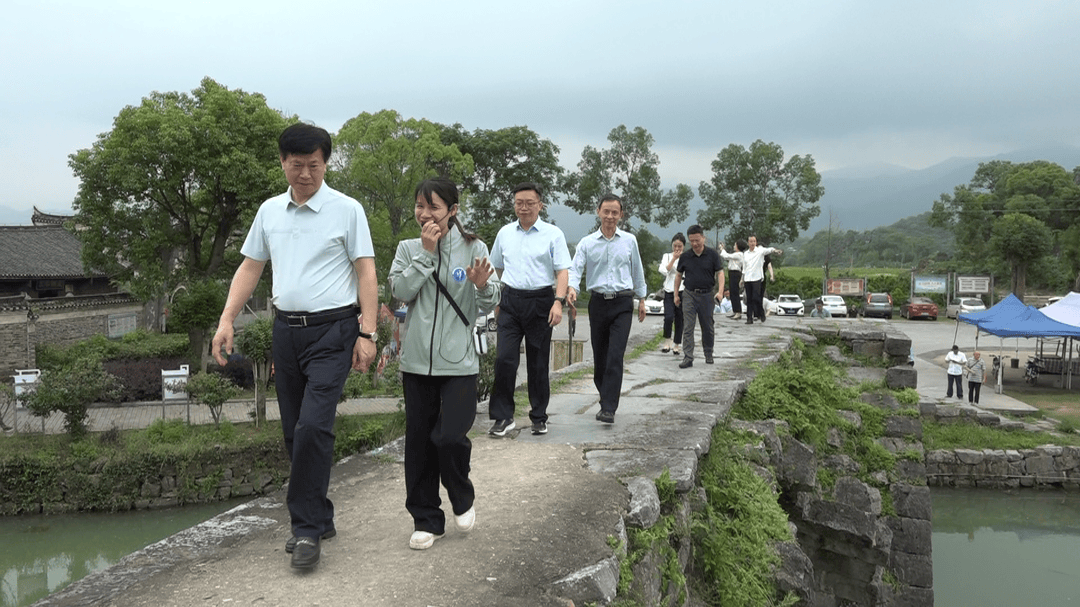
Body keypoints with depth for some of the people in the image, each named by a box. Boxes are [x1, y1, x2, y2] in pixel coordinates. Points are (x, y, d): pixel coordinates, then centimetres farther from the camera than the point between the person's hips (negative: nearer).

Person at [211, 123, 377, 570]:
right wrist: (226, 320, 6)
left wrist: (367, 334, -13)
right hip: (287, 329, 6)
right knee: (294, 431, 10)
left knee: (313, 427, -16)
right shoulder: (269, 211, 11)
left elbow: (366, 273, -7)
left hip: (332, 331, -6)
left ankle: (307, 529, -5)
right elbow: (250, 268, 15)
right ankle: (320, 519, 24)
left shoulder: (347, 210, -4)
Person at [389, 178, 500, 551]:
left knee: (450, 437, -12)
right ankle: (426, 520, 22)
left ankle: (463, 499, 19)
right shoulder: (408, 249, 7)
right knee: (419, 443, 7)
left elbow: (489, 306, -1)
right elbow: (400, 291, -9)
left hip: (459, 362, -3)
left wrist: (482, 286, -22)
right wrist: (426, 252, -12)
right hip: (417, 361, 3)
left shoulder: (473, 248, 0)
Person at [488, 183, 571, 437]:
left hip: (540, 301, -2)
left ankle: (539, 417, 17)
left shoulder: (553, 234, 2)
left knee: (538, 363, 5)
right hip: (510, 301, 2)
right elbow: (496, 267, 22)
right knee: (504, 358, -8)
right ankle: (503, 416, 1)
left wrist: (558, 301, -15)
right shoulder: (505, 233, 12)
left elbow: (562, 271, -3)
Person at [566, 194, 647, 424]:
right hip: (598, 302, 1)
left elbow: (637, 270, 16)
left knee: (615, 356, -11)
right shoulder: (587, 243, 4)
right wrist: (572, 287, -27)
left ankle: (608, 408, -12)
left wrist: (641, 299, 18)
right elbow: (575, 268, -7)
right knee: (599, 356, 8)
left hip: (623, 303, -1)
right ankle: (605, 396, 29)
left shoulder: (629, 241, 7)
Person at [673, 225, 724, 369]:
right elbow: (679, 275, 13)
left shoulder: (712, 254, -2)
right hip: (689, 295, 1)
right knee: (687, 328, -6)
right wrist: (676, 294, 11)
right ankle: (688, 358, -6)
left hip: (707, 295, -1)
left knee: (707, 327, 10)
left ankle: (708, 355, 26)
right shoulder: (685, 257, 2)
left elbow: (719, 273, -3)